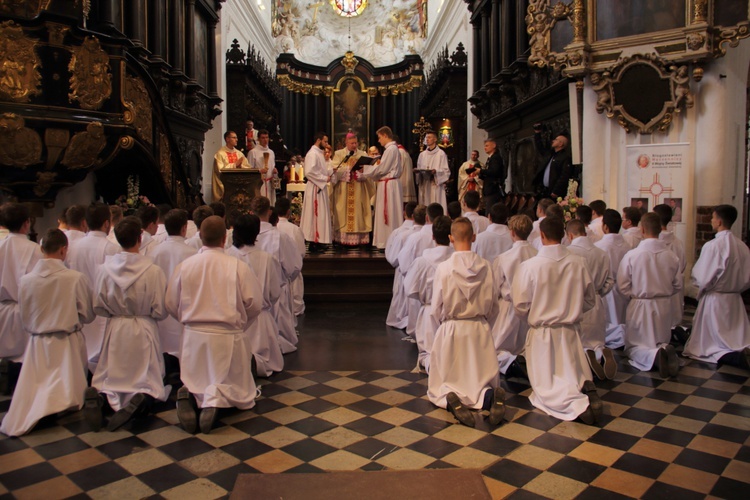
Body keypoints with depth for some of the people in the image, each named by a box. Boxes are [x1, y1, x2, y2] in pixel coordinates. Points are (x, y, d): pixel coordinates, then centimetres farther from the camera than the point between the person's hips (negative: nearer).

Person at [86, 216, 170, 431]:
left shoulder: (106, 268, -9)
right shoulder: (153, 271, -17)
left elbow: (98, 306, -1)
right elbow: (160, 311, -11)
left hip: (115, 331, 2)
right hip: (144, 332, -2)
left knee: (110, 377, 19)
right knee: (148, 380, 12)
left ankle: (97, 395, -14)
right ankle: (139, 400, -20)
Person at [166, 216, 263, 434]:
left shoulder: (184, 265, -4)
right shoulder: (238, 266, -10)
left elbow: (171, 304, 5)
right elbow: (255, 303, -7)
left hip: (193, 335, 3)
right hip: (228, 337, -2)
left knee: (196, 381, 22)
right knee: (236, 387, 14)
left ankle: (190, 395, -13)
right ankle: (215, 397, -18)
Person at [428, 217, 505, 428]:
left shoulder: (443, 268, -14)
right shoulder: (485, 266, -7)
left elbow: (437, 309, -6)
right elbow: (489, 303, 3)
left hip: (450, 330, -2)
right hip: (479, 329, 2)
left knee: (441, 385, 13)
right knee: (482, 381, 16)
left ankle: (451, 399, -21)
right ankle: (489, 395, -18)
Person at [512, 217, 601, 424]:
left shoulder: (529, 266, -16)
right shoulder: (578, 263, -6)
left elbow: (521, 306, -9)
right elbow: (590, 300, 5)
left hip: (542, 333, -3)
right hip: (570, 331, 3)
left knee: (547, 387, 7)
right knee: (577, 378, 21)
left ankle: (577, 404, -25)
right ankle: (587, 388, -15)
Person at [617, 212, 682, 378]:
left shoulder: (632, 255, -17)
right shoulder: (672, 256, -8)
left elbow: (622, 286, -11)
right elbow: (677, 285, 3)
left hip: (640, 306, -3)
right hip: (665, 305, 3)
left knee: (633, 347, 12)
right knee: (662, 342, 23)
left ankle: (654, 356, -20)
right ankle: (664, 351, -13)